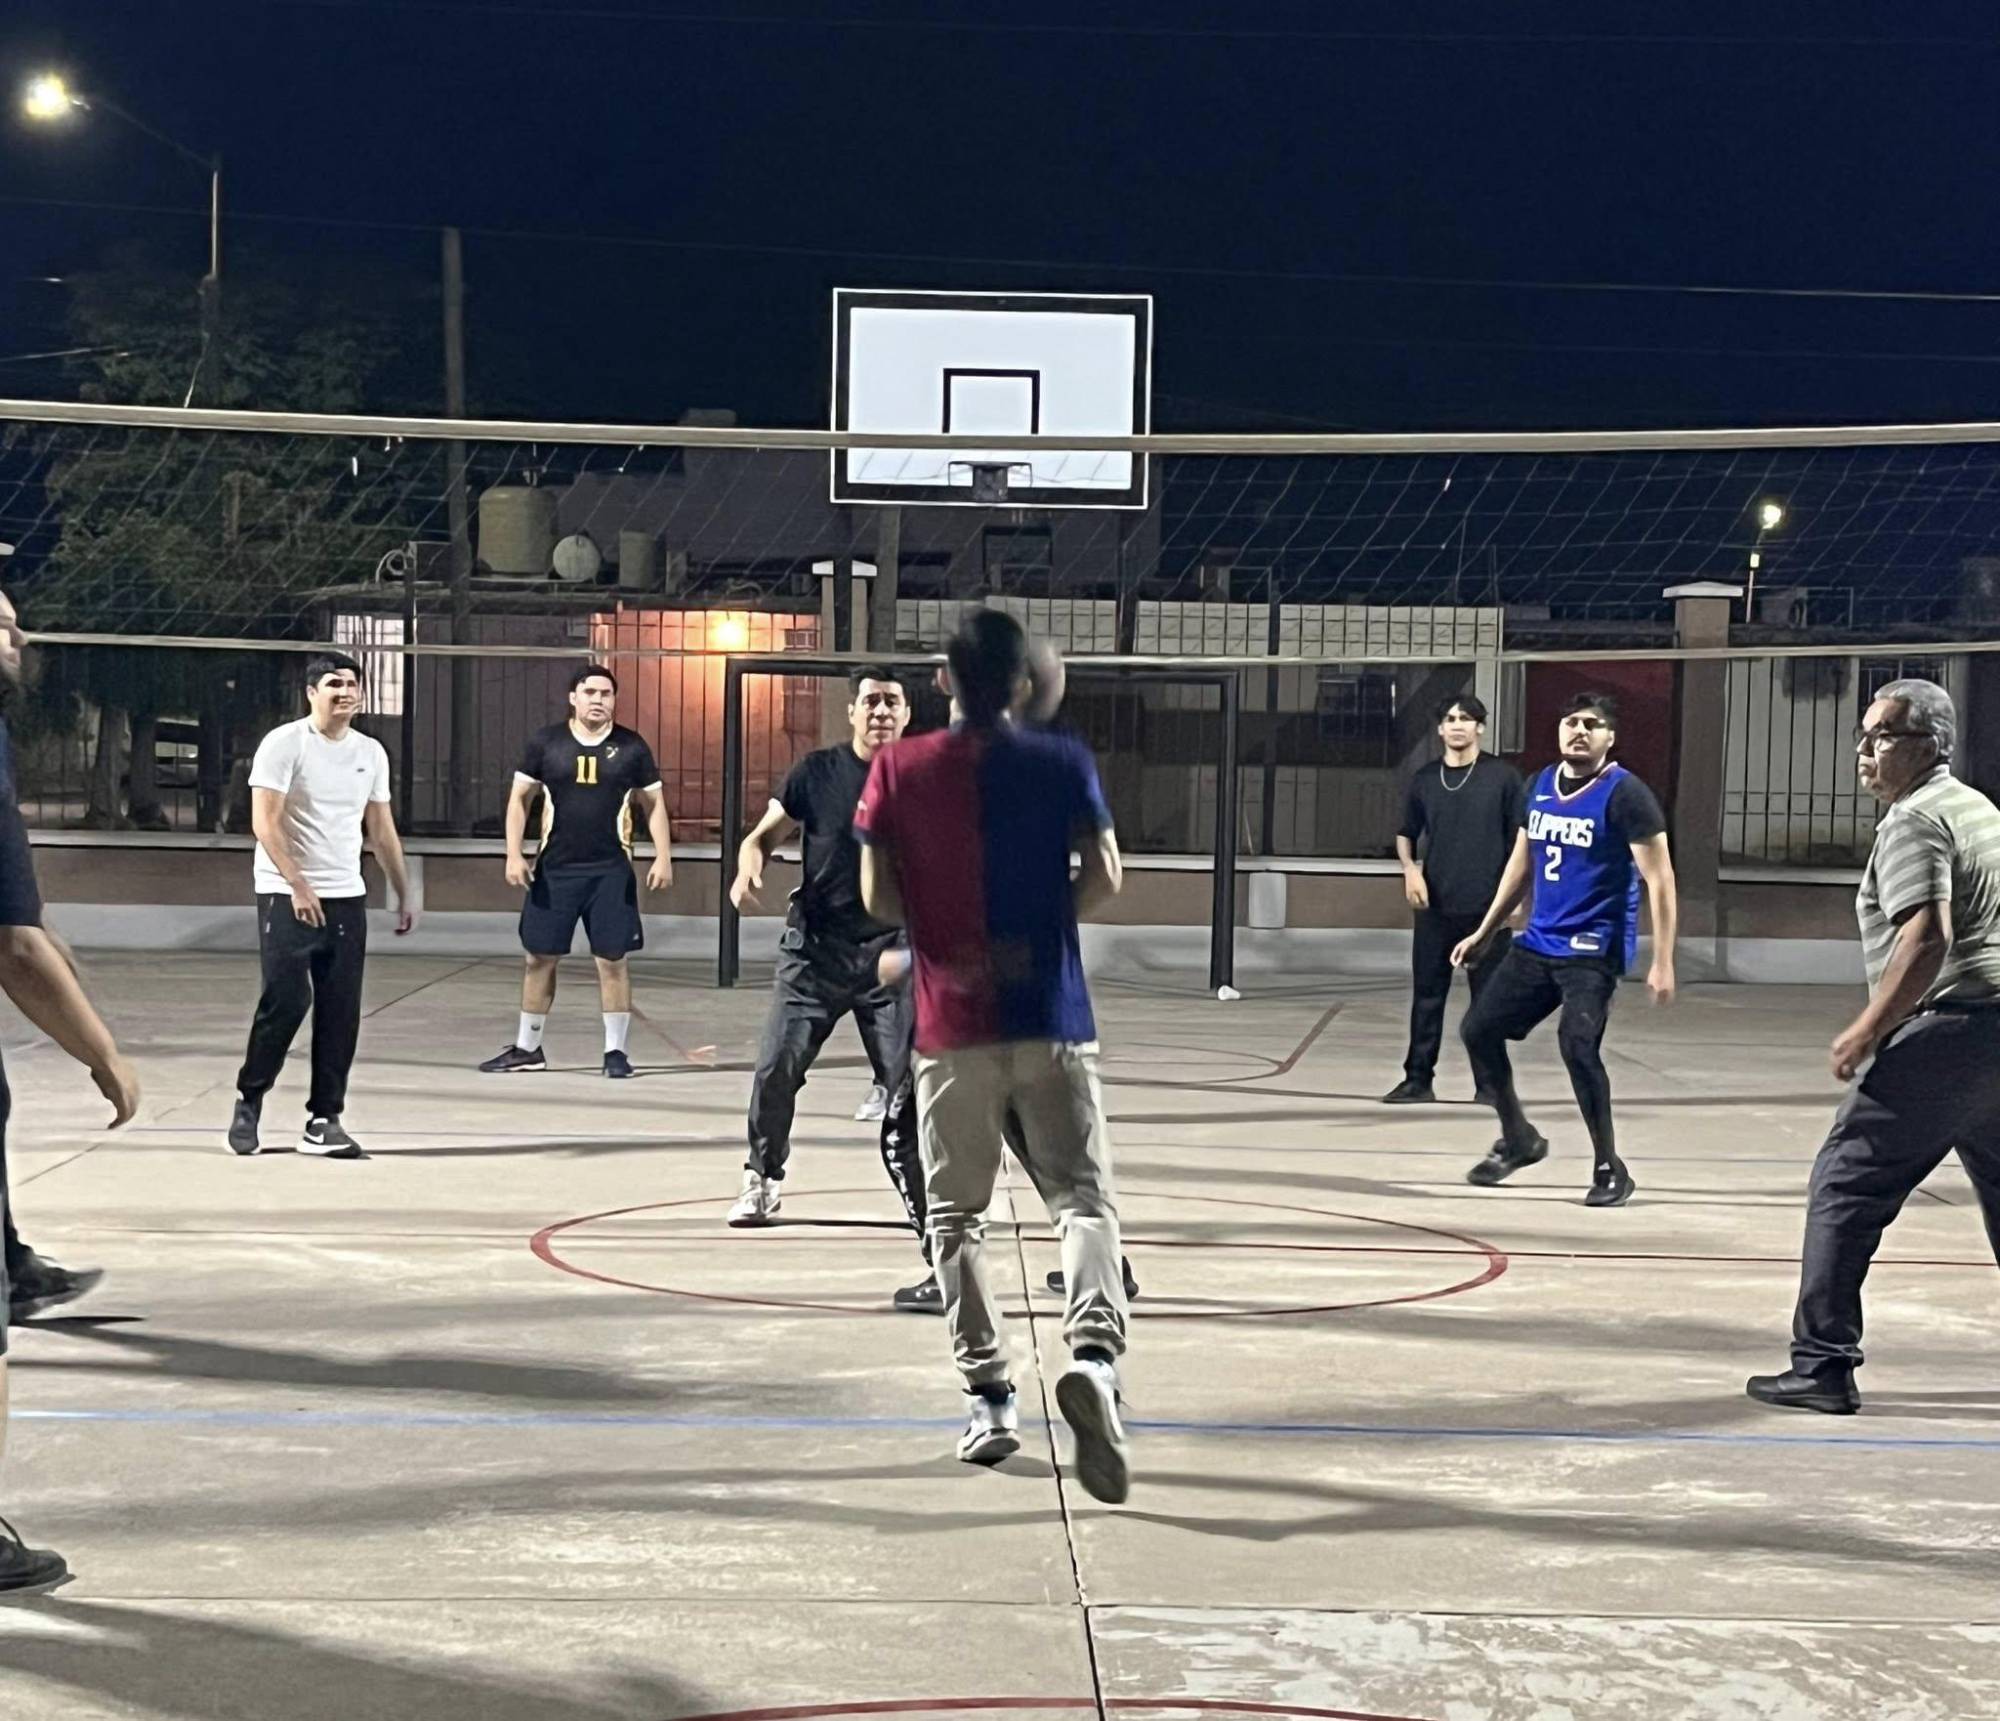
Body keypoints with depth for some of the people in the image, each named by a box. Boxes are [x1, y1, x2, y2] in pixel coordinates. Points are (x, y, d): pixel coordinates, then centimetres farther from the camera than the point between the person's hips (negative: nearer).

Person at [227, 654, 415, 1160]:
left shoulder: (371, 753, 11)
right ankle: (248, 1102, 11)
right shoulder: (284, 744, -7)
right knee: (286, 1000, -9)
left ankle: (324, 1120, 8)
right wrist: (299, 885, -22)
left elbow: (382, 829, 18)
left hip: (347, 898, 5)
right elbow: (265, 822, -13)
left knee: (341, 1012, 2)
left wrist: (404, 894, 14)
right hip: (286, 895, -5)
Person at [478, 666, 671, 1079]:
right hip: (555, 869, 1)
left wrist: (663, 857, -4)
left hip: (611, 872, -1)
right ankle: (527, 1048, 19)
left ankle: (616, 1049, 11)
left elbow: (654, 802, 6)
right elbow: (520, 798, 5)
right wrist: (514, 855, -4)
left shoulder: (631, 746, 1)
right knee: (540, 957, 7)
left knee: (612, 960, 1)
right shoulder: (546, 742, 1)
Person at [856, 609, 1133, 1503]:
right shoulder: (1063, 762, 1)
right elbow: (1103, 877, -6)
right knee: (1086, 1200, 0)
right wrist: (1039, 926, 10)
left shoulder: (898, 769, 1)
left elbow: (878, 897, -2)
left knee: (955, 1215, 12)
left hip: (951, 1028, 1)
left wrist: (951, 947, 11)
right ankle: (1093, 1350, -26)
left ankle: (987, 1396, 8)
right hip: (1052, 1021, 0)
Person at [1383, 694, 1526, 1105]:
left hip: (1487, 906, -3)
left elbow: (1521, 836, 1)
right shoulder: (1425, 780, 7)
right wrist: (1410, 868, -2)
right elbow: (1406, 834, 17)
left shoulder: (1502, 777, -2)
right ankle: (1418, 1079, 13)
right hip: (1435, 906, 3)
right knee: (1427, 994, 5)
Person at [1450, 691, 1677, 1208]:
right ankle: (1519, 1139, 26)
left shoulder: (1624, 794, -12)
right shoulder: (1541, 785, 8)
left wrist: (1662, 962, -20)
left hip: (1594, 948, -7)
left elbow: (1659, 880, -14)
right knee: (1479, 1029, 6)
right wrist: (1483, 933, 19)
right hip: (1538, 942, 7)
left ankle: (1609, 1169, -4)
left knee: (1577, 1045, -22)